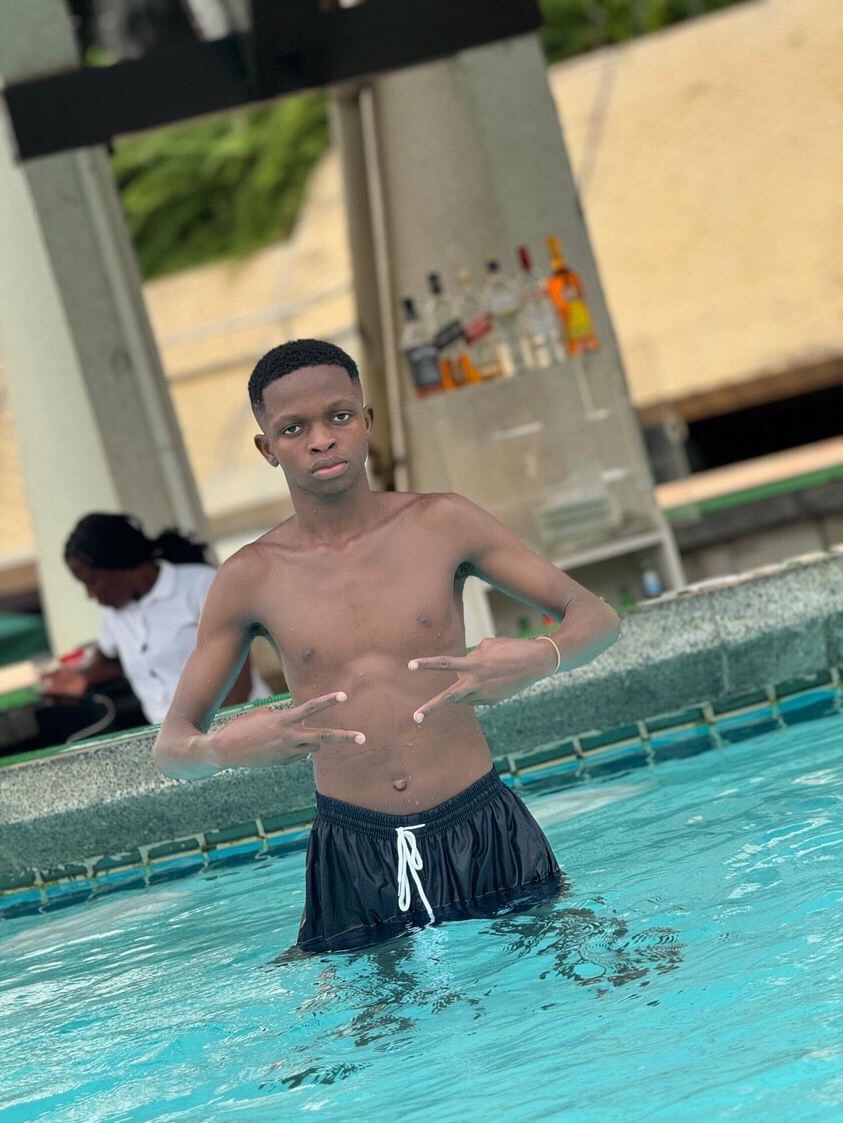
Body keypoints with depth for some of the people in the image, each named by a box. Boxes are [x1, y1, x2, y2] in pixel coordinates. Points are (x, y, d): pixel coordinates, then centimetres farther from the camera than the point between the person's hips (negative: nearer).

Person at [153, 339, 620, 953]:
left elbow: (597, 618, 2)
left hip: (483, 834, 0)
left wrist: (538, 659, -21)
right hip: (353, 857, 0)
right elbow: (171, 746, 6)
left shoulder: (442, 524, 0)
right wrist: (224, 749, -19)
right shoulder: (251, 579, 0)